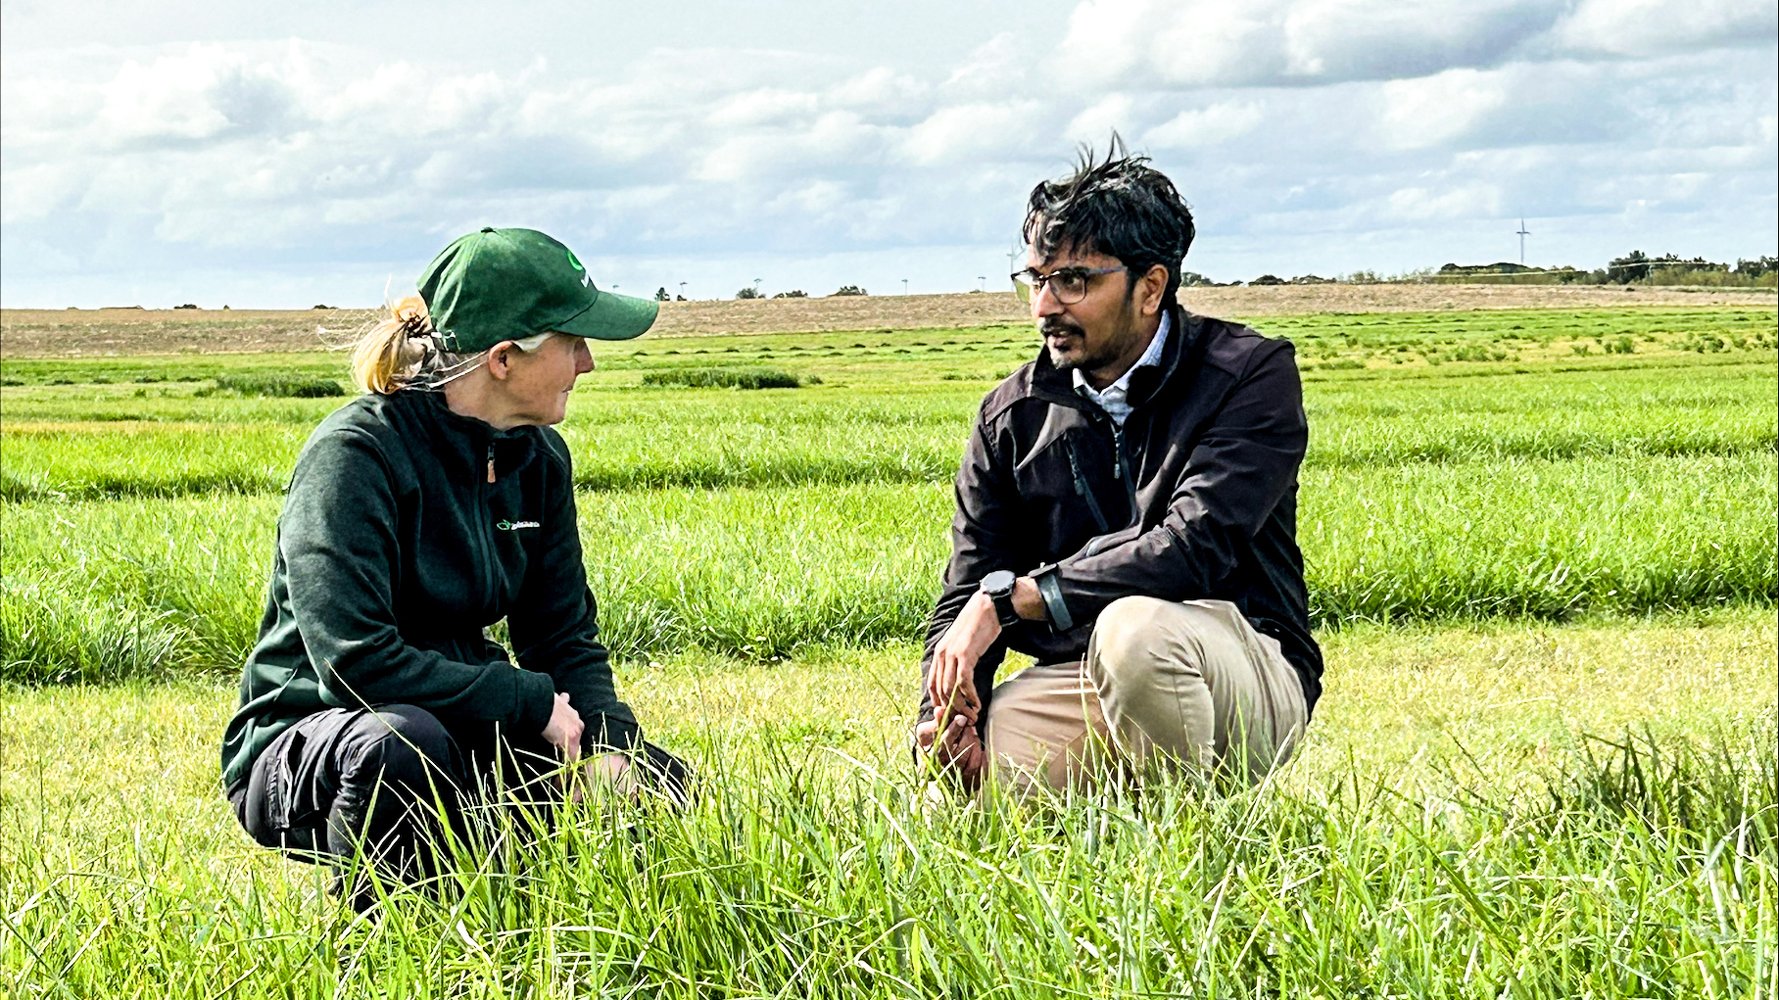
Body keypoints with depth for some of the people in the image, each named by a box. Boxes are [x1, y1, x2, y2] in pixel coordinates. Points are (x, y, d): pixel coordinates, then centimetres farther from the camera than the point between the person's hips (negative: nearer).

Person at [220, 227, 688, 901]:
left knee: (655, 785, -11)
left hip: (461, 731, 6)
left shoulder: (539, 459, 3)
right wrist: (532, 701, -23)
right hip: (305, 745, -6)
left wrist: (608, 745, -14)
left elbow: (565, 639, 7)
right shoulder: (356, 454, -20)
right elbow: (355, 660, -30)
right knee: (402, 740, -40)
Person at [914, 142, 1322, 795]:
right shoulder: (1012, 417, 7)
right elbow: (967, 590, 6)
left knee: (1135, 626, -37)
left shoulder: (1253, 374, -7)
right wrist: (945, 714, -16)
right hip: (1080, 681, 5)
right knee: (971, 768, -24)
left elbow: (1196, 545, -22)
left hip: (1246, 678, -4)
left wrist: (1009, 596, -24)